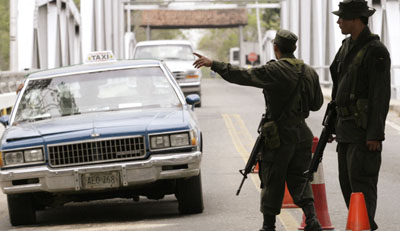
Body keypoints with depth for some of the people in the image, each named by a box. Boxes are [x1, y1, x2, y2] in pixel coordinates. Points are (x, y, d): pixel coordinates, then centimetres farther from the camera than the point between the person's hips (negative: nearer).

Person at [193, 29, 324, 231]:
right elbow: (317, 103, 12)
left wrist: (213, 64, -14)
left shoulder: (274, 71, -15)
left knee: (272, 182, 5)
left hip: (279, 134, -5)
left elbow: (242, 75, -18)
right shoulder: (309, 72, 4)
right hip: (302, 133, 5)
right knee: (299, 179, 11)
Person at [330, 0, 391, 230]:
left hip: (364, 129, -9)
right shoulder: (347, 47, 13)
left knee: (362, 181, -10)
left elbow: (381, 95, -18)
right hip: (346, 125, 9)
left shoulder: (376, 51, -15)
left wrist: (375, 134, -21)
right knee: (347, 180, 12)